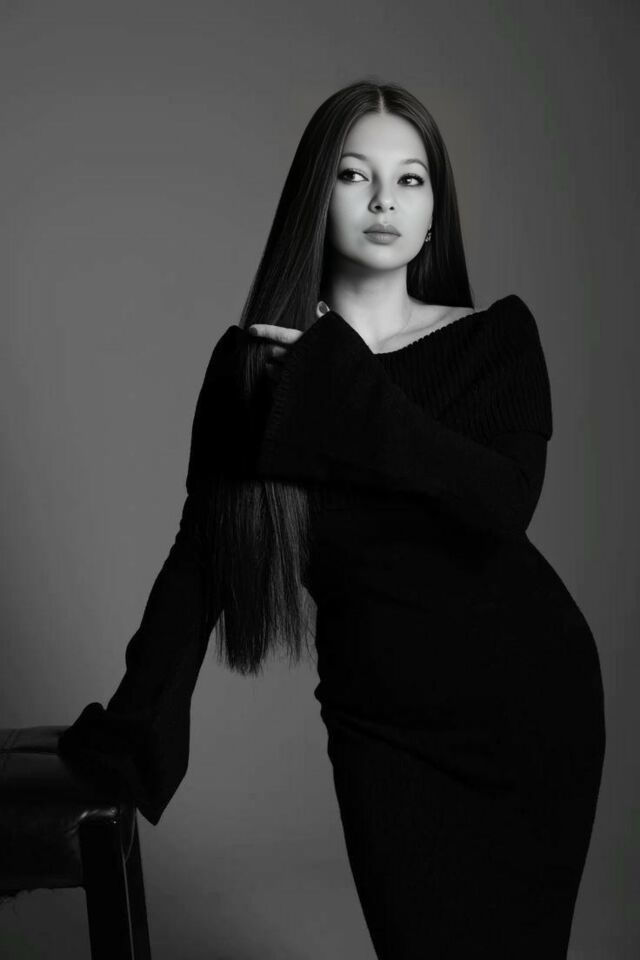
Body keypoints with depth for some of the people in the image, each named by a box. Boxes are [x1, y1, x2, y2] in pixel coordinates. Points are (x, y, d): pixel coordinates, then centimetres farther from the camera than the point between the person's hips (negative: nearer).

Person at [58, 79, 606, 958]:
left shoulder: (498, 336, -3)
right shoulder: (253, 362, -4)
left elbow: (505, 502, -19)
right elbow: (200, 556, -4)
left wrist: (350, 393, -22)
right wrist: (127, 733, -9)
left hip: (532, 695, 1)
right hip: (384, 725, -1)